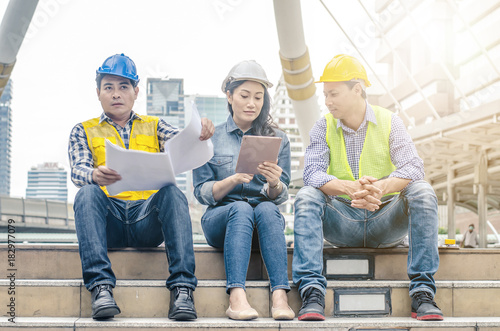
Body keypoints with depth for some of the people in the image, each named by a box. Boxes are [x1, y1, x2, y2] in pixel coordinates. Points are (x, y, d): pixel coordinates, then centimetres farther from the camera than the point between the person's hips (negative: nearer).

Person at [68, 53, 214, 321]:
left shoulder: (153, 126, 22)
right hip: (108, 221, 0)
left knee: (172, 192, -30)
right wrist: (94, 175, -27)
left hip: (149, 218, 1)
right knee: (87, 193, -31)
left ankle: (181, 288, -37)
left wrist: (200, 133, -25)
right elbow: (78, 170, 0)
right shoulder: (84, 131, 18)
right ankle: (100, 287, -39)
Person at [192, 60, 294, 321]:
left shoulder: (277, 139, 11)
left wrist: (274, 184, -20)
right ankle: (236, 298, -49)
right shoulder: (210, 138, 8)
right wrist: (233, 179, -18)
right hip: (220, 217, -1)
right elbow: (201, 193, 1)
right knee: (241, 208, -35)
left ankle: (280, 297, -46)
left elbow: (279, 197, 5)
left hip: (266, 216, 1)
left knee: (266, 209, -33)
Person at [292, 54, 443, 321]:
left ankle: (422, 293, -28)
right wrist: (351, 188, -33)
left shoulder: (388, 121, 1)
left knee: (422, 191, -26)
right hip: (341, 223, 1)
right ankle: (312, 293, -35)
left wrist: (380, 187, -37)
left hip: (385, 222, 0)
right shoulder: (324, 126, 3)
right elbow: (311, 173, -13)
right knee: (306, 197, -26)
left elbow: (413, 167, -14)